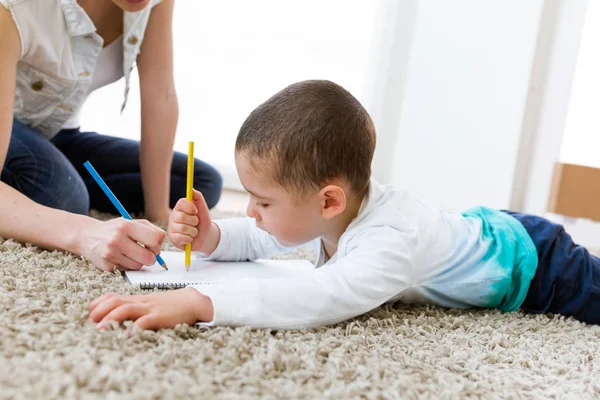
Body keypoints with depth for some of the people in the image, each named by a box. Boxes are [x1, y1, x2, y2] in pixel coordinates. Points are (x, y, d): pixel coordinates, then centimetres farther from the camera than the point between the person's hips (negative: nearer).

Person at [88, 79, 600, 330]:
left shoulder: (393, 241, -47)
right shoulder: (340, 207, -20)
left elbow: (318, 298, -63)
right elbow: (261, 240, -5)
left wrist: (196, 301, -71)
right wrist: (212, 237, -26)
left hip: (531, 260, -7)